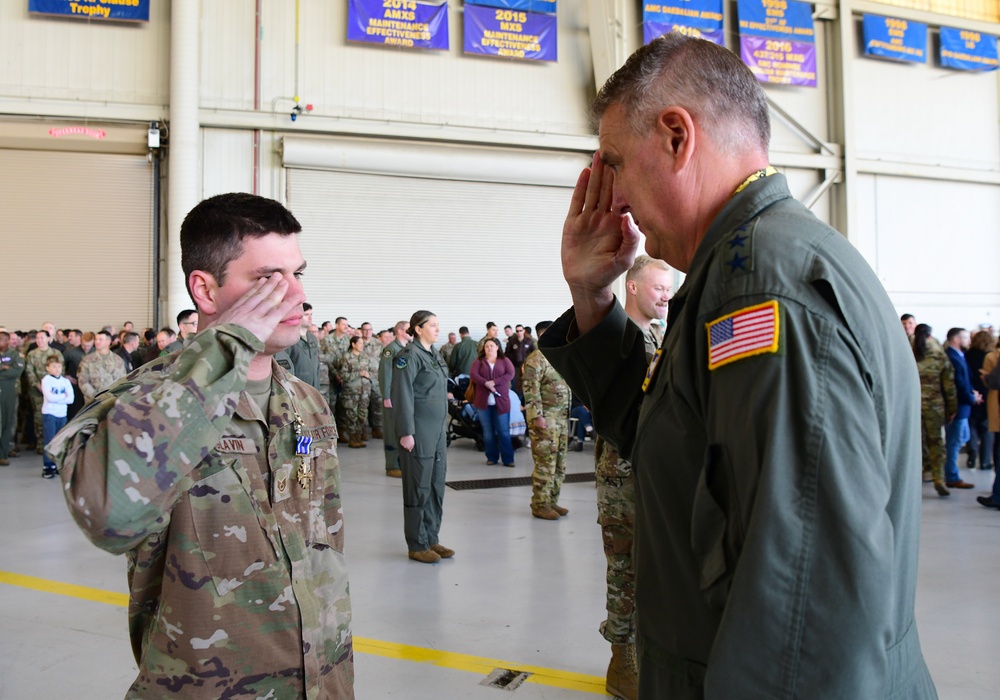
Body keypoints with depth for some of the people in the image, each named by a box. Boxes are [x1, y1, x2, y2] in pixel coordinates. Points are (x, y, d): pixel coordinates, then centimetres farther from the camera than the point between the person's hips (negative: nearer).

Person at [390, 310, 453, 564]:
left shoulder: (433, 354, 13)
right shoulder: (409, 355, -12)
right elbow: (402, 395, -16)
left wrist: (443, 425, 17)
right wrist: (406, 432, -19)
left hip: (438, 429, 8)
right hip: (419, 431, -8)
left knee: (437, 485, 12)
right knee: (419, 488, 1)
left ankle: (431, 539, 22)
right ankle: (417, 545, 11)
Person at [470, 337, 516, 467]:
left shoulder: (504, 361, 9)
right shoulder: (479, 361, 10)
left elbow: (510, 374, -7)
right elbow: (473, 375, -6)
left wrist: (494, 382, -17)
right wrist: (486, 383, -21)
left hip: (501, 401, -1)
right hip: (483, 401, 1)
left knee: (504, 431, -1)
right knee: (488, 432, 7)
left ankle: (508, 459, 3)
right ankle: (492, 457, 17)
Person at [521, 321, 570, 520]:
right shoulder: (536, 360, -12)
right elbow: (530, 390, -18)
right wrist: (537, 416, -22)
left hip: (561, 417, 9)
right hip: (545, 419, -9)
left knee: (560, 463, 12)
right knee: (545, 463, -5)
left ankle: (552, 501, 21)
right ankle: (540, 505, 4)